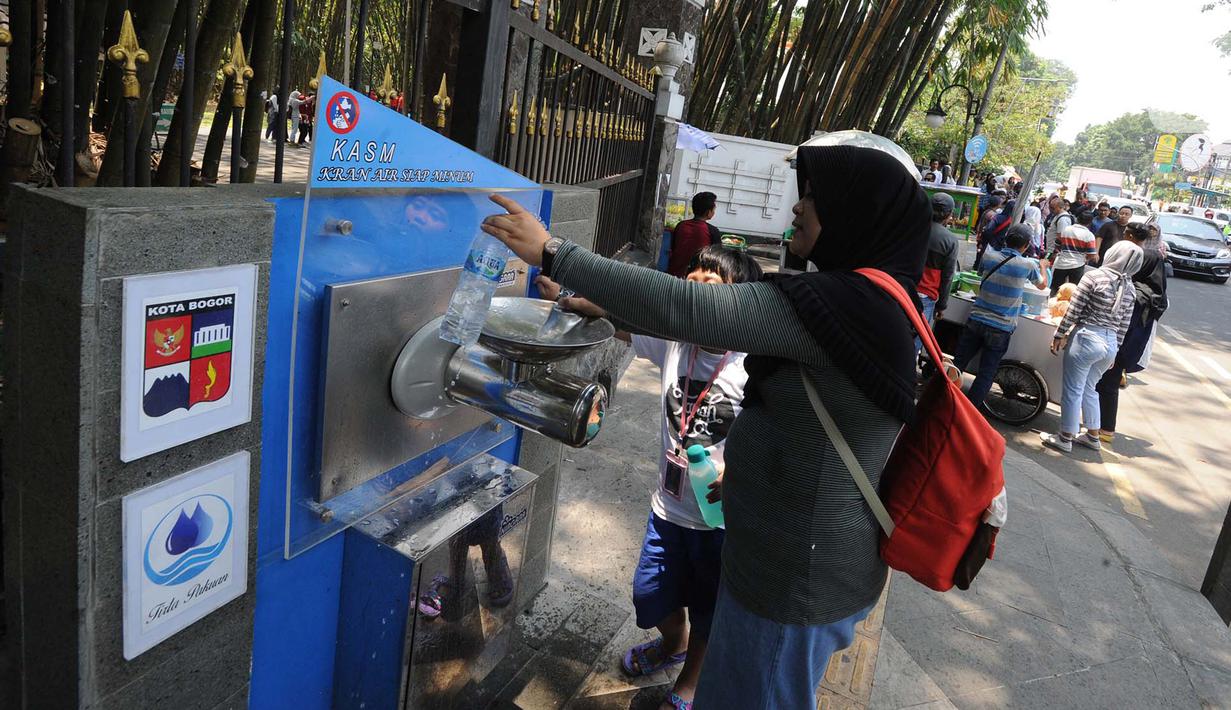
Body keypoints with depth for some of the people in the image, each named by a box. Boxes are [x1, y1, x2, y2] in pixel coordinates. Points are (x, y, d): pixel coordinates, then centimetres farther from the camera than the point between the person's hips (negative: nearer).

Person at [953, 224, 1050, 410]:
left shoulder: (990, 257, 0)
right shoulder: (1028, 265, -7)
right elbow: (1042, 285, 14)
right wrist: (1043, 266, 36)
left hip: (976, 321, 3)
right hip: (1000, 329, -2)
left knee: (957, 364, 11)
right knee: (985, 375, 5)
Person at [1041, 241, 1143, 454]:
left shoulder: (1094, 276, -11)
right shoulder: (1130, 288, 5)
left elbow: (1073, 311, -11)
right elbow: (1123, 325, 10)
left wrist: (1059, 335, -3)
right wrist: (1114, 351, 18)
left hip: (1086, 338, -6)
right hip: (1111, 343, 6)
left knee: (1073, 390, 5)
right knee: (1089, 389, 22)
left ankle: (1065, 438, 13)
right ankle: (1093, 436, 31)